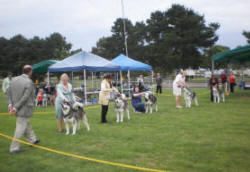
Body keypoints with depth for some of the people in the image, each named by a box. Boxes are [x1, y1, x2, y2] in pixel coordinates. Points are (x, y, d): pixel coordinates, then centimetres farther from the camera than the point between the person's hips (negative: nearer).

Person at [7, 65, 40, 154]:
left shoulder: (14, 79, 2)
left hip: (17, 109, 8)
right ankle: (14, 148, 11)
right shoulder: (29, 82, -19)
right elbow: (25, 97, -22)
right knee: (20, 128, 3)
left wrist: (10, 104, 1)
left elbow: (9, 92, 4)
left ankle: (32, 140, 41)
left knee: (26, 124, 24)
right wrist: (16, 107, -16)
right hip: (24, 109, -8)